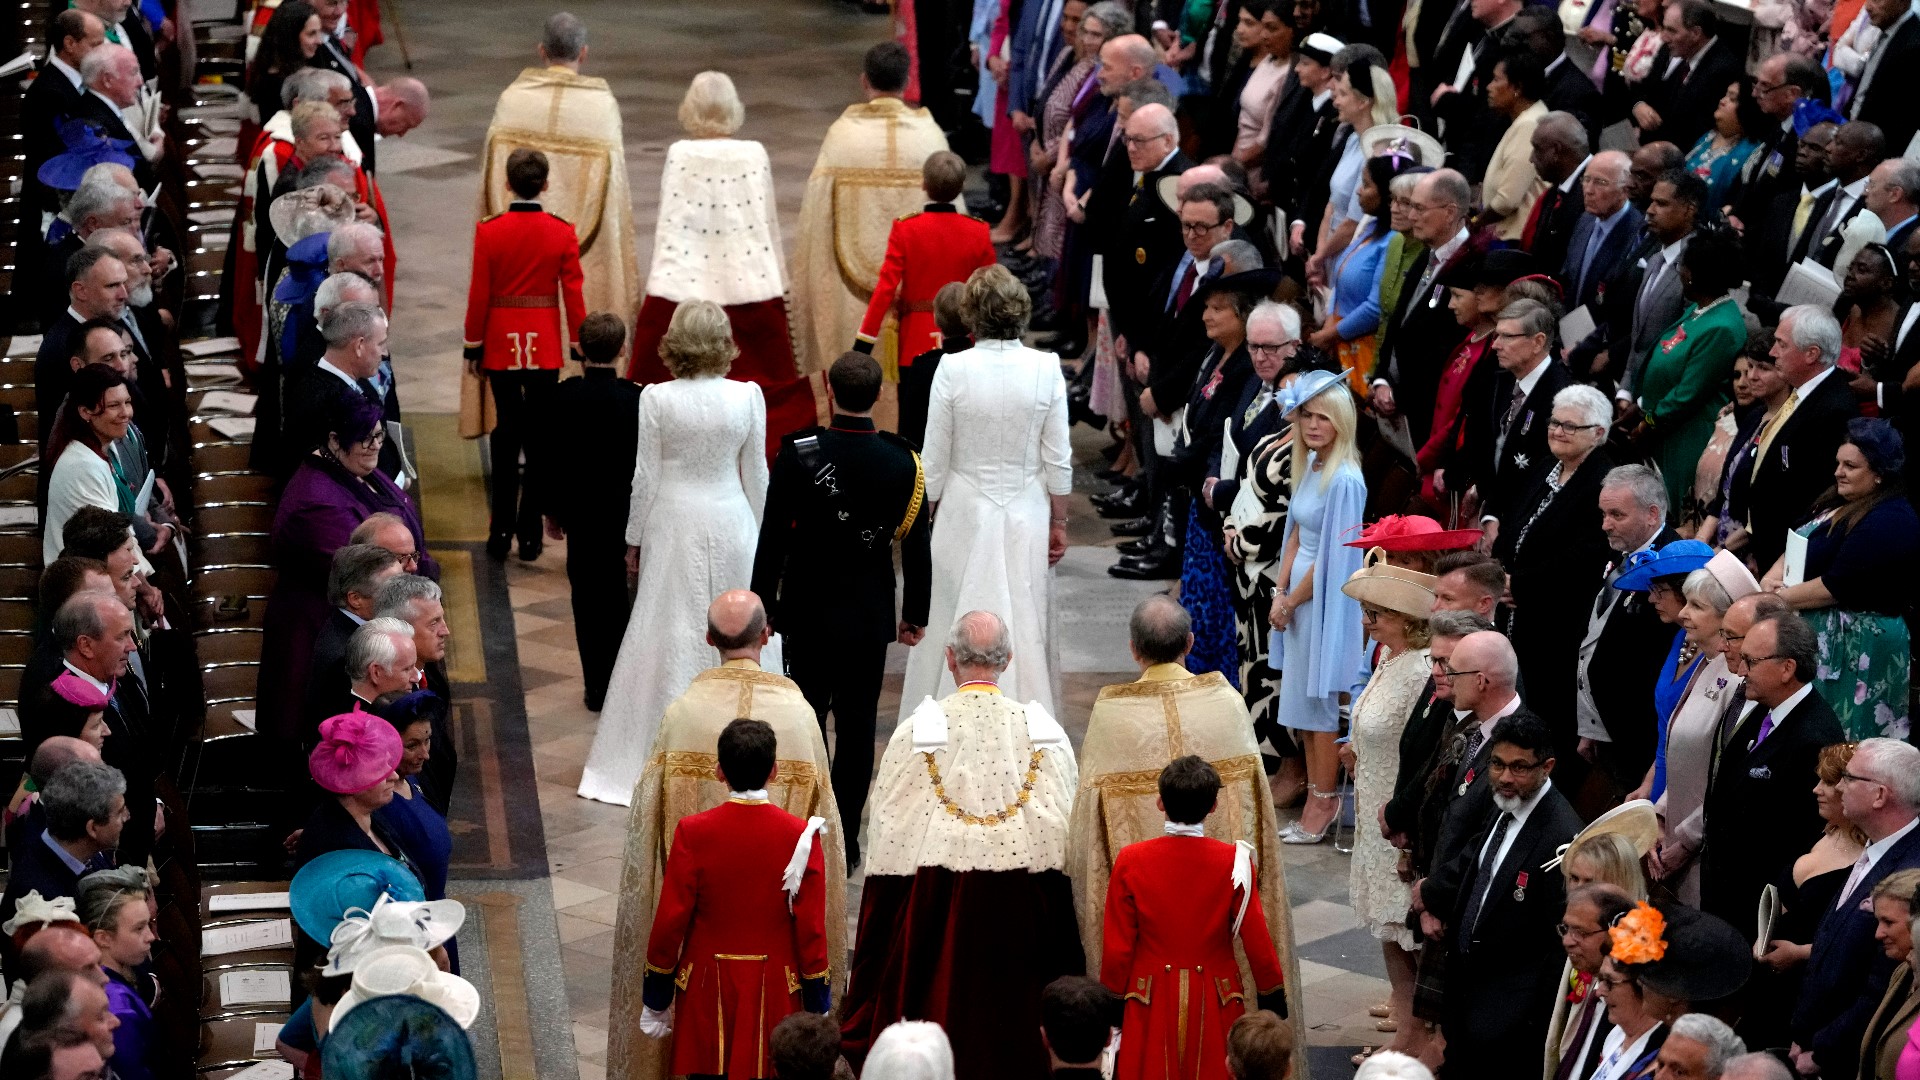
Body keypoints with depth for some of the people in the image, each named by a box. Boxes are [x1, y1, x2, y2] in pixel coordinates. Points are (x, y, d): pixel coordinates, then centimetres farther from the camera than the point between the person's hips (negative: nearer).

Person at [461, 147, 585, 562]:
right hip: (545, 349, 0)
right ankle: (530, 533, 5)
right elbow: (573, 292, -3)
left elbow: (478, 292, -3)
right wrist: (579, 342, 7)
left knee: (506, 430, 9)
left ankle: (501, 532, 8)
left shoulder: (489, 231, -7)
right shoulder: (563, 233, -7)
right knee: (539, 434, 5)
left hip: (501, 345, 0)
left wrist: (473, 344, 7)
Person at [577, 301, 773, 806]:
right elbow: (757, 475, -1)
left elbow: (645, 476, -6)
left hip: (674, 523, -1)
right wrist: (758, 532, 13)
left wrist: (634, 538, 6)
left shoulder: (656, 399, -13)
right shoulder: (748, 396, -10)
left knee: (669, 635, 8)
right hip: (731, 520, 1)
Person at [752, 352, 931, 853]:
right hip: (870, 615, 1)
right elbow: (917, 548, -1)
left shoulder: (798, 455, -15)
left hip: (808, 610, -1)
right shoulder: (903, 462, -9)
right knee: (857, 724, 7)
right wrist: (915, 614, 11)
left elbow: (772, 539, -10)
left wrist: (763, 603, 2)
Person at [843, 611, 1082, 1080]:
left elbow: (887, 840, -5)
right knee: (1008, 1028, 10)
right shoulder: (1044, 733, -3)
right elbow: (1062, 844, -2)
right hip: (1017, 914, 1)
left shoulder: (915, 732, -7)